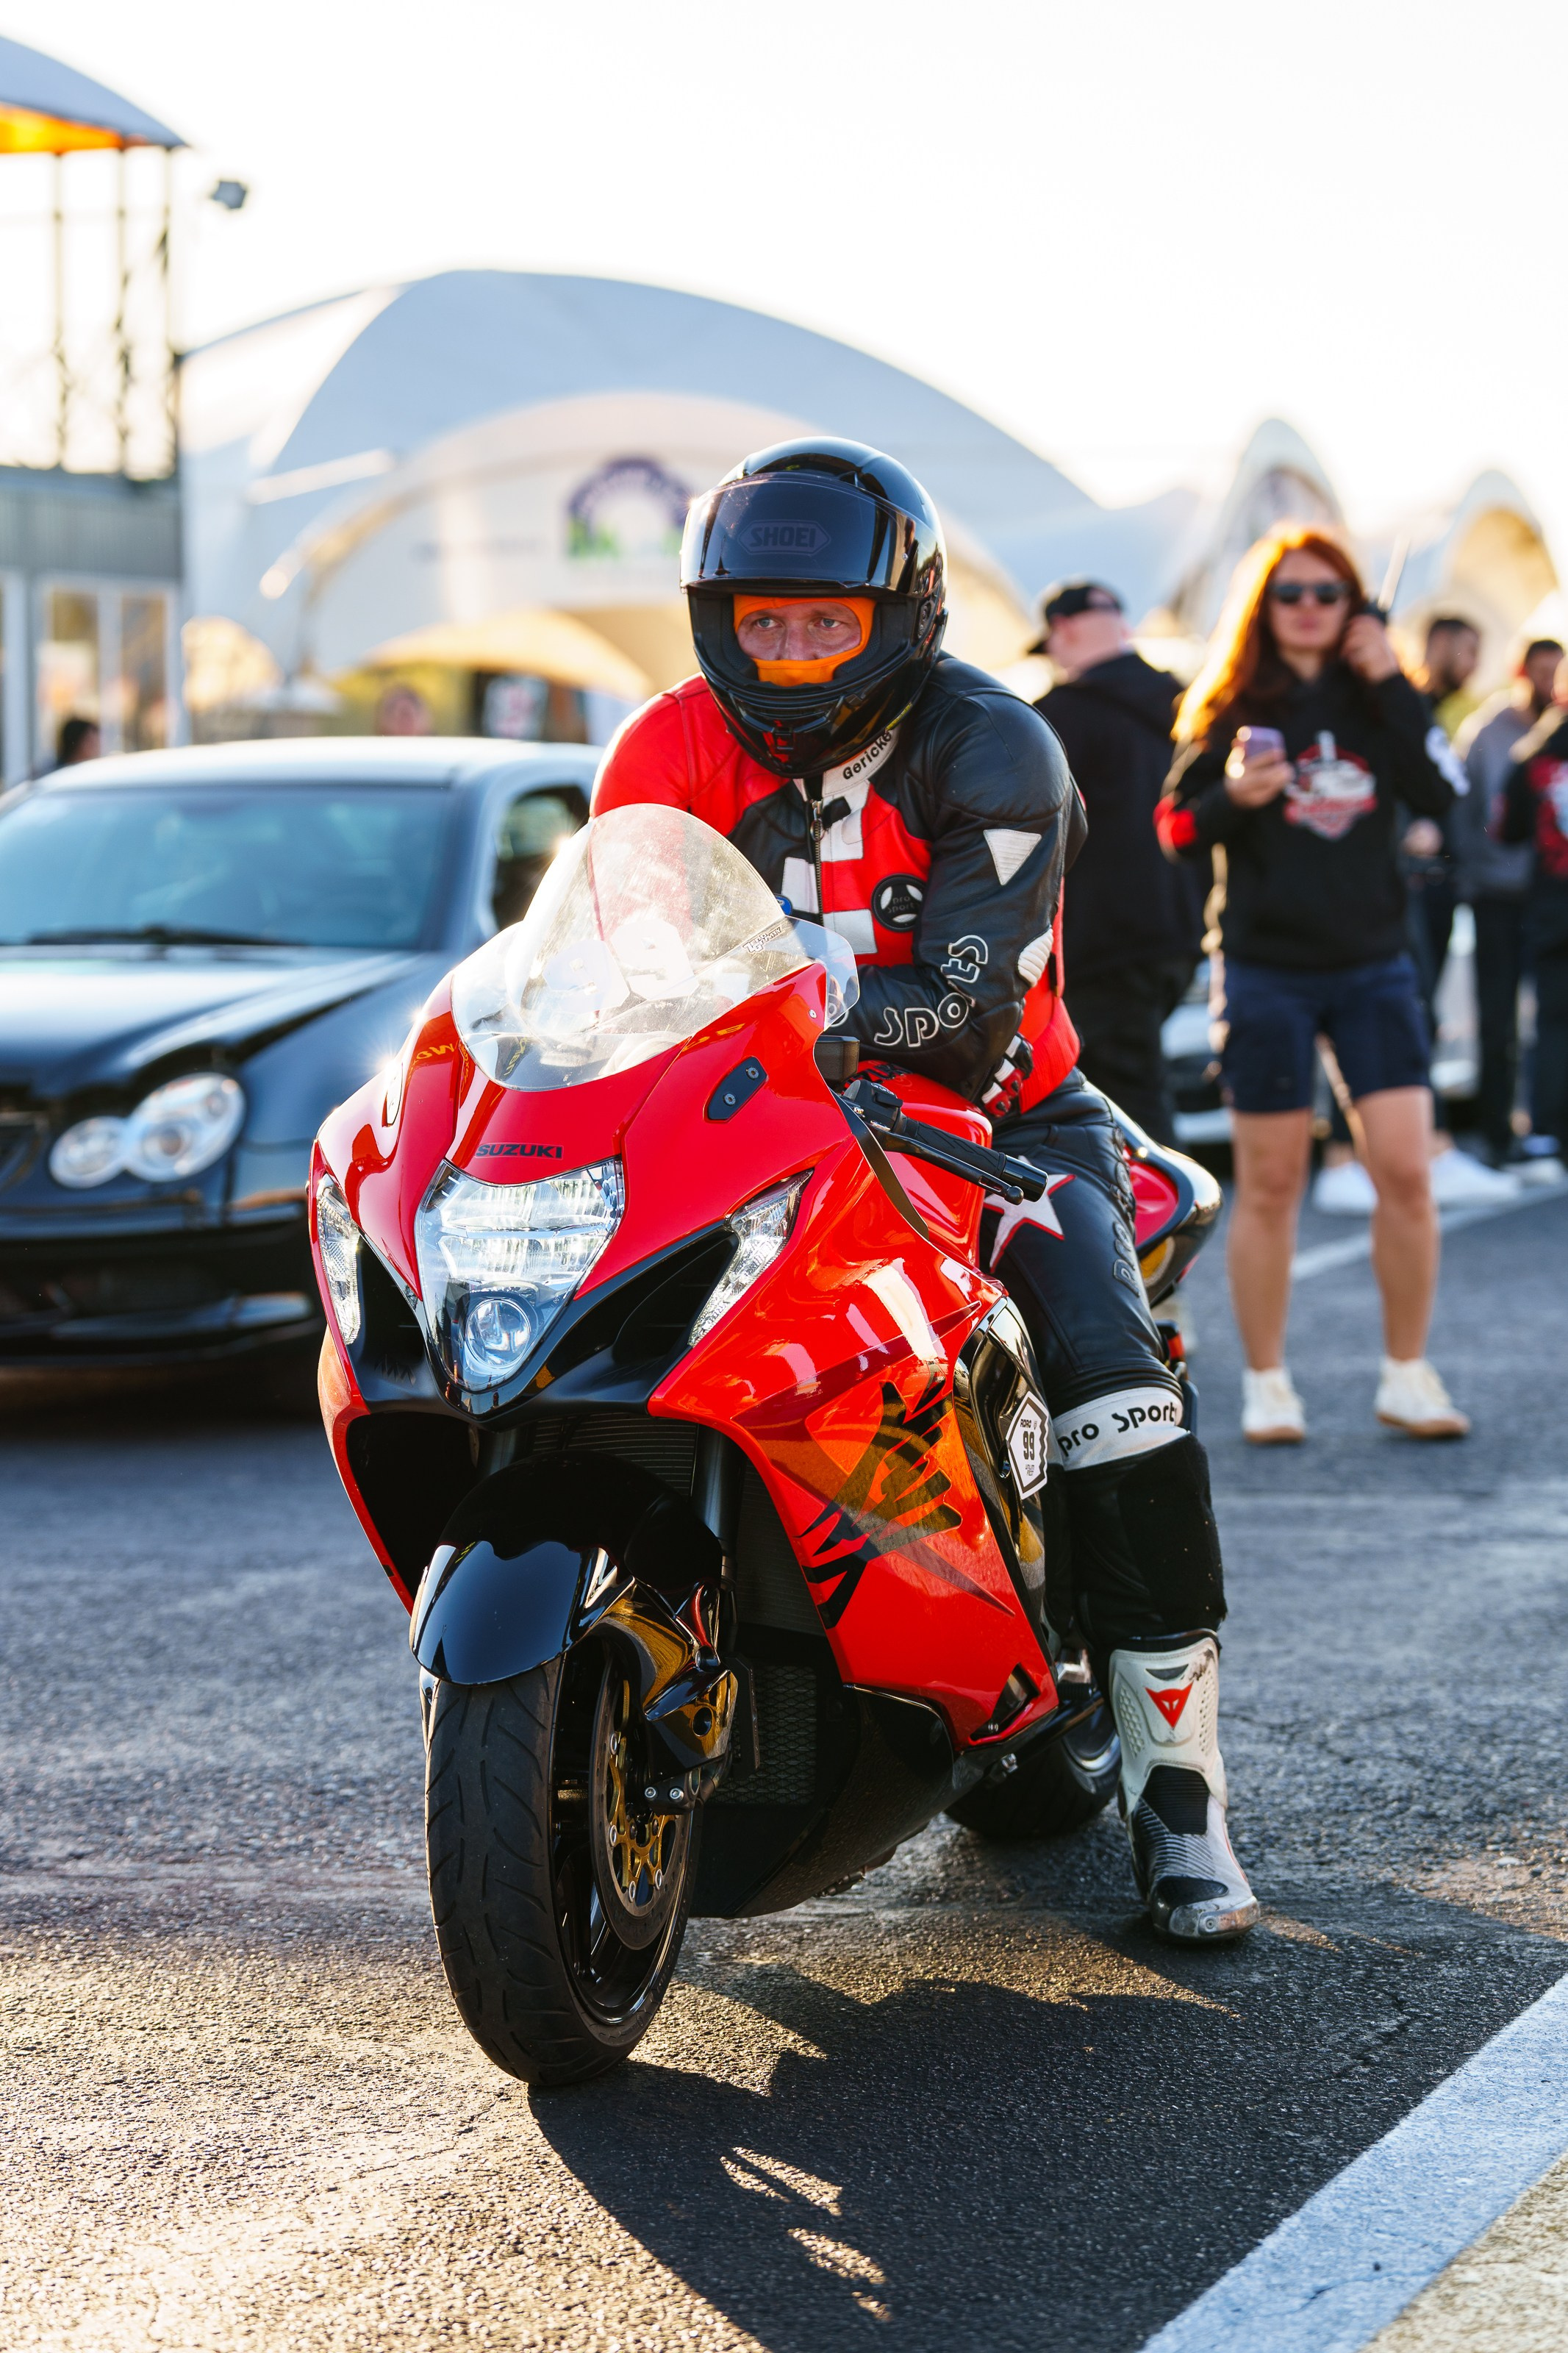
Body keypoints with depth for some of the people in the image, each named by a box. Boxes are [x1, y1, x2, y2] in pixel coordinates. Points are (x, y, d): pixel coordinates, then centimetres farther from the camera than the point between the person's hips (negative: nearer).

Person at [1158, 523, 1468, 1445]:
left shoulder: (1377, 701, 6)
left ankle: (1408, 1377, 7)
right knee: (1271, 1185, 2)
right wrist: (1232, 797, -20)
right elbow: (1177, 830, -1)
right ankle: (1267, 1385, 14)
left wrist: (1393, 687, -13)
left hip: (1373, 968, 2)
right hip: (1267, 971, -2)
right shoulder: (1232, 708, 1)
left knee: (1406, 1169, -6)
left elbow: (1439, 796, -8)